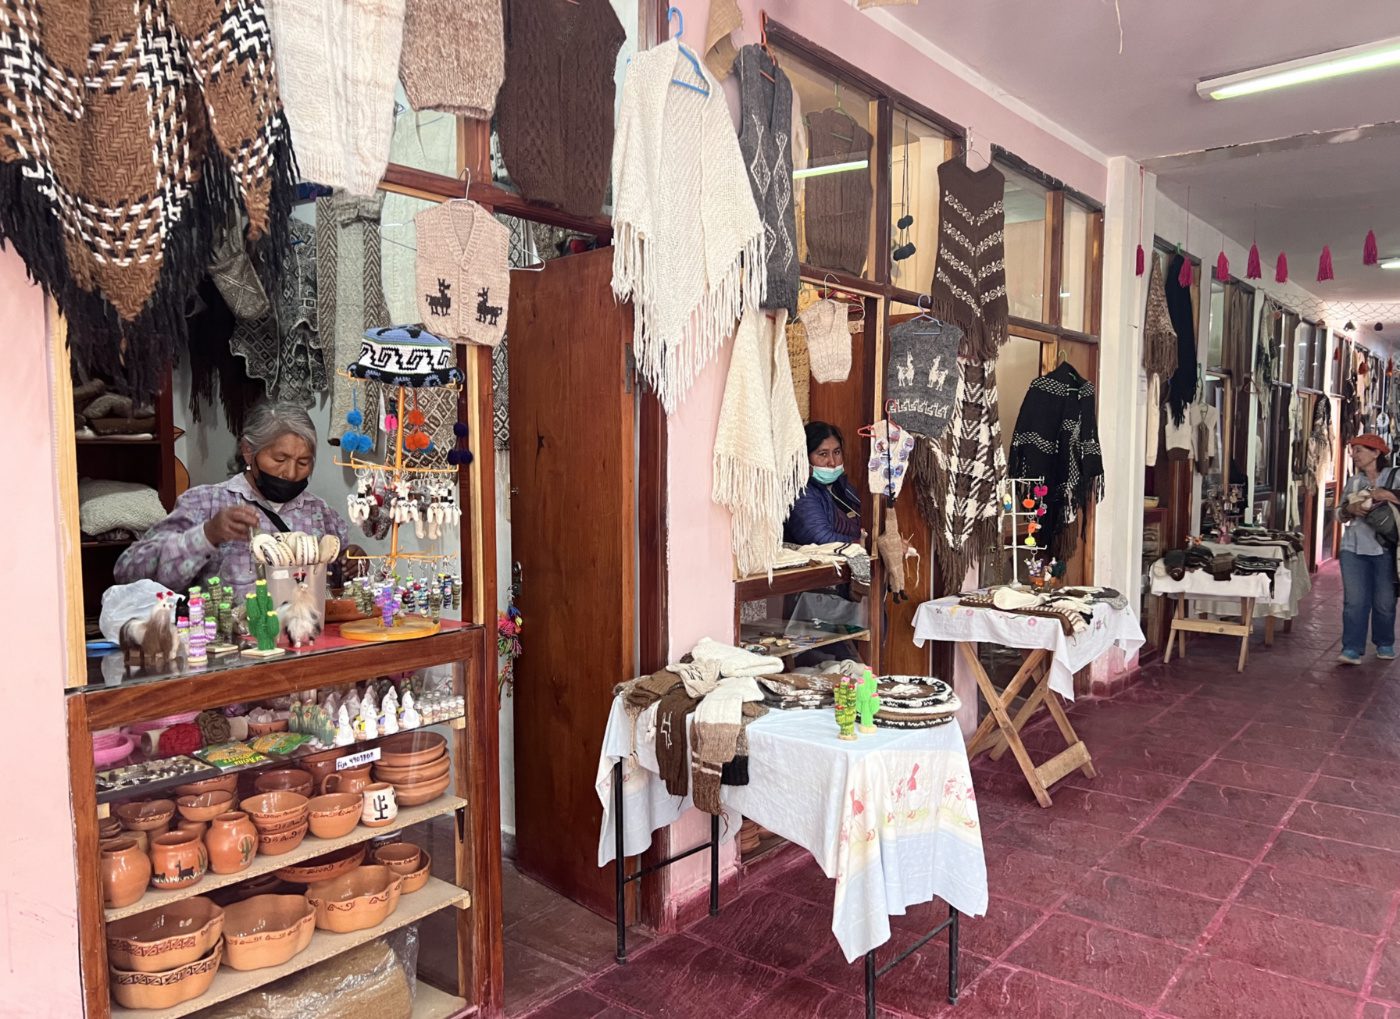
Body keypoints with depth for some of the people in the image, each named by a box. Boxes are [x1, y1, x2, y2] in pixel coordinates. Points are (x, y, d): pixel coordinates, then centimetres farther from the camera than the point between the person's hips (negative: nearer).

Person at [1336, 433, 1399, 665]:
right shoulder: (1353, 482, 12)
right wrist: (1350, 509, -4)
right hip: (1354, 549, 3)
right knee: (1354, 600, -2)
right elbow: (1339, 514, 15)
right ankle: (1352, 650, -1)